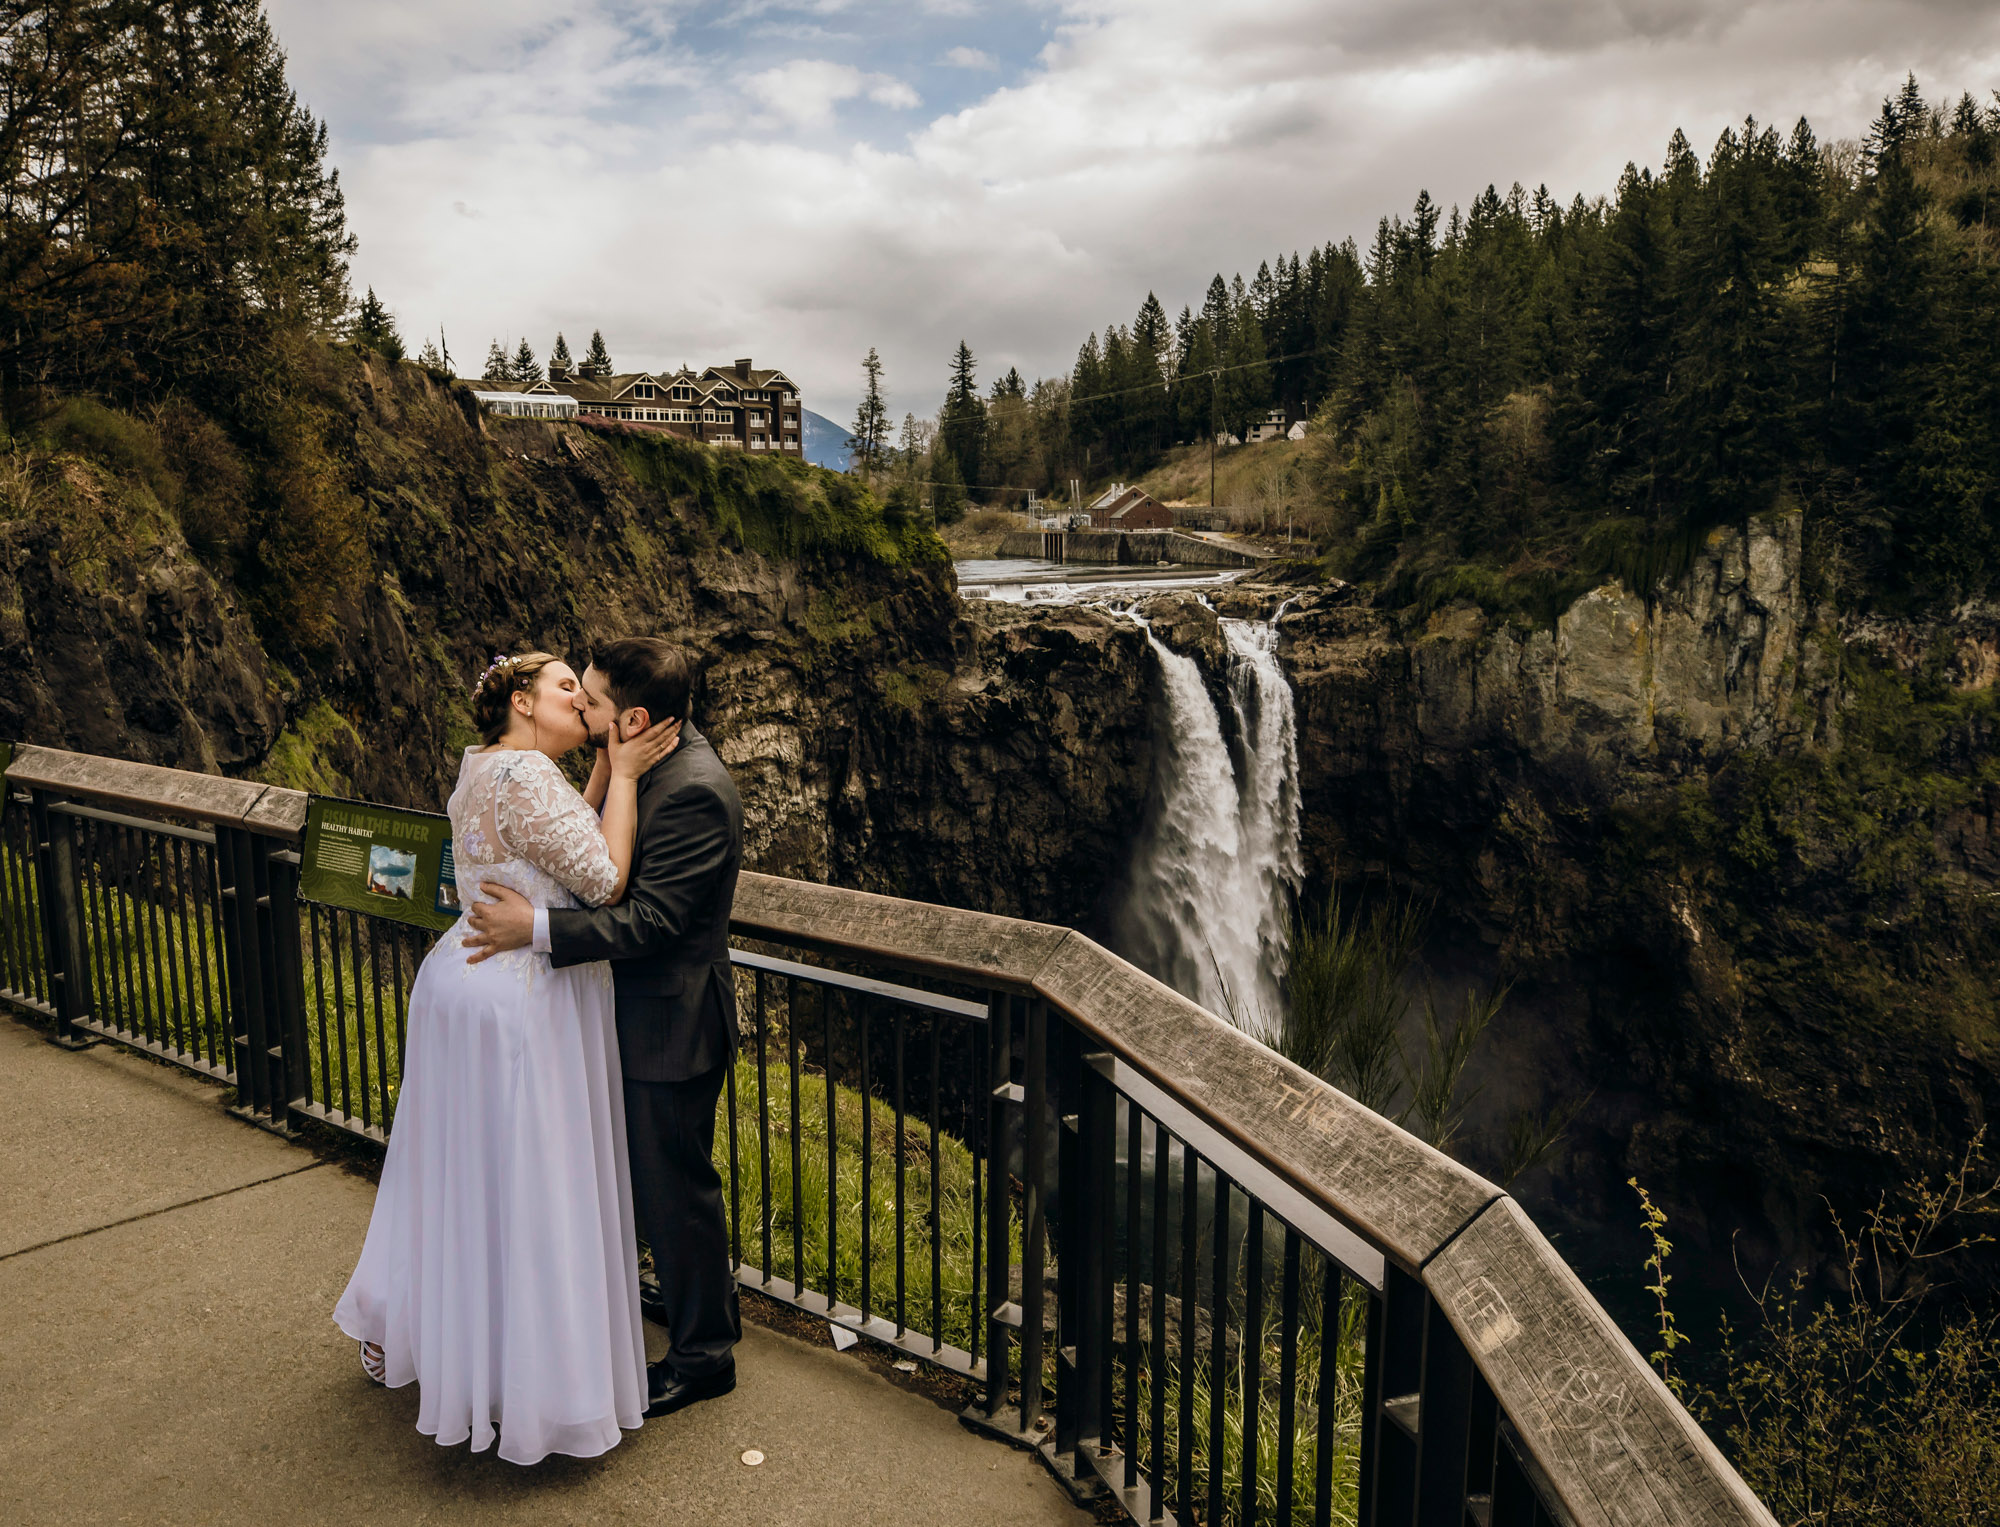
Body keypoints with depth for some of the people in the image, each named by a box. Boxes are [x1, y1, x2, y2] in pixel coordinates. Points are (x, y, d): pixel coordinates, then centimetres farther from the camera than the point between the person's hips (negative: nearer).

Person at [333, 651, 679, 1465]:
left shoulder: (482, 764, 10)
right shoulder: (524, 773, -20)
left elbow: (564, 845, 12)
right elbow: (605, 880, -21)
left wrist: (607, 769, 5)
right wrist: (623, 775, -14)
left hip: (464, 975, 10)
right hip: (523, 1001, -10)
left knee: (457, 1169, 24)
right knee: (523, 1189, 2)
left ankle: (398, 1329, 42)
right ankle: (533, 1386, 16)